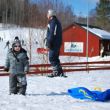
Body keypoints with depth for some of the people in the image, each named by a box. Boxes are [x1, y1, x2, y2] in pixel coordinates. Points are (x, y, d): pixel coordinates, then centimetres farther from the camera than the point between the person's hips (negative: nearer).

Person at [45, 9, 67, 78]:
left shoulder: (53, 22, -12)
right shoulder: (57, 22, 20)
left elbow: (51, 34, -19)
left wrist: (48, 43, -20)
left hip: (54, 44, -10)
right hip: (57, 43, 10)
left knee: (52, 58, -7)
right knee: (55, 58, 15)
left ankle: (56, 72, -8)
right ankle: (60, 72, 16)